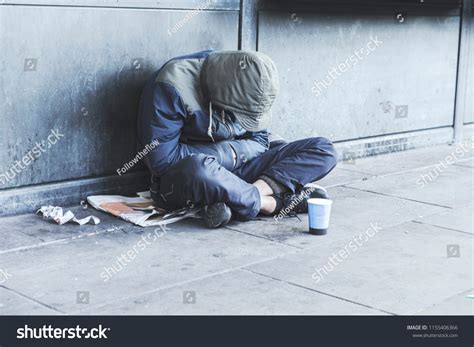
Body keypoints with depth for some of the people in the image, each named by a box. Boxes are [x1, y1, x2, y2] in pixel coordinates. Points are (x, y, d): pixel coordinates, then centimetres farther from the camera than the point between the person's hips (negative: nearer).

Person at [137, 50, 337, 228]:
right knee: (196, 169, -45)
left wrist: (233, 150, -14)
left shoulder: (251, 85, -1)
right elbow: (161, 159, -21)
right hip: (183, 177, -5)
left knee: (324, 150, -8)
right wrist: (227, 152, -16)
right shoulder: (173, 86, -19)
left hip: (237, 169, 6)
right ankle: (270, 202, -22)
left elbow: (258, 140, 9)